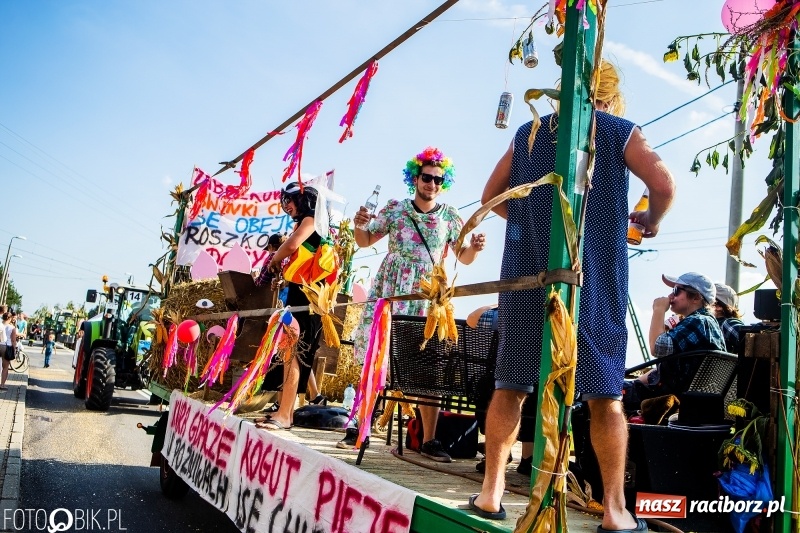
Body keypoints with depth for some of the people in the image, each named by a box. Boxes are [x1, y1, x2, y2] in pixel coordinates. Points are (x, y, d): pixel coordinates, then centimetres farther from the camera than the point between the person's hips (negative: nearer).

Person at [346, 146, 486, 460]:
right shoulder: (395, 209, 6)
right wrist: (359, 225, -11)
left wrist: (475, 248, -12)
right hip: (389, 291, 0)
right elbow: (365, 241, 10)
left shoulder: (450, 217, 7)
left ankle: (429, 440, 3)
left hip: (427, 297, 0)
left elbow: (464, 259, 10)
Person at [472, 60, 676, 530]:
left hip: (526, 269, 3)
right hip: (594, 274, -2)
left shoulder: (529, 132, 15)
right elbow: (665, 185, -7)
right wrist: (650, 223, 11)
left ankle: (491, 493, 10)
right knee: (605, 393, 4)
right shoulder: (620, 131, 7)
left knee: (510, 384, 9)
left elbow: (491, 196, 18)